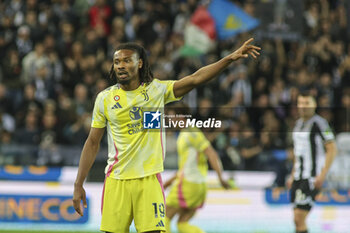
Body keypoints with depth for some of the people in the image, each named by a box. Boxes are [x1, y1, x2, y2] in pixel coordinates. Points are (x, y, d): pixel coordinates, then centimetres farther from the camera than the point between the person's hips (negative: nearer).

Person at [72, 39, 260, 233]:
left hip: (149, 179, -1)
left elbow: (195, 79, -6)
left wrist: (231, 58, -17)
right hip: (116, 180, 1)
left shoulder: (157, 90, 2)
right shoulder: (104, 98, 4)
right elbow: (92, 143, 8)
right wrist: (78, 185, 6)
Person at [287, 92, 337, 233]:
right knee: (297, 219, 7)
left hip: (312, 177, -8)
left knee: (299, 217, -14)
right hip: (299, 177, 8)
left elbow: (332, 149, -13)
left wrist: (322, 175, -19)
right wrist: (292, 176, 22)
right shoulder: (299, 123, 16)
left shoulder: (319, 123, -10)